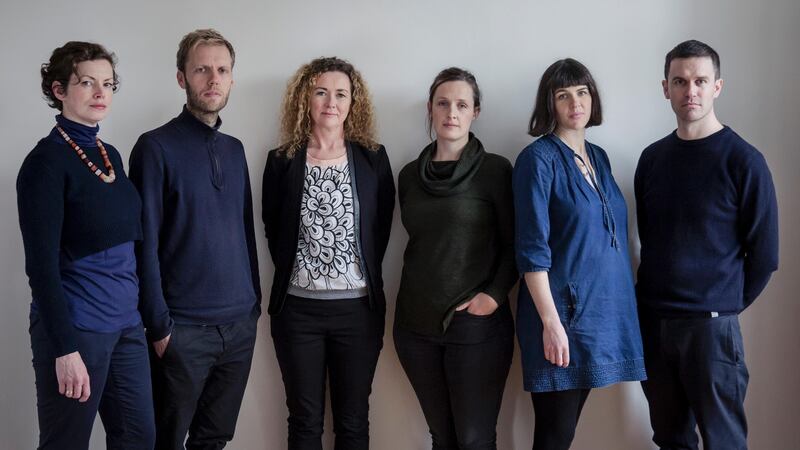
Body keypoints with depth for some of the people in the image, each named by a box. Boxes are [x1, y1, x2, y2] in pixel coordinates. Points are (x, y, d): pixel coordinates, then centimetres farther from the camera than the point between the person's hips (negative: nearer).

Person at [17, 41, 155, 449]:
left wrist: (141, 314, 12)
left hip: (126, 323, 7)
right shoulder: (47, 161, -11)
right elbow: (41, 264, -16)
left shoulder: (111, 155, 11)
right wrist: (65, 348, -19)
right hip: (77, 328, -7)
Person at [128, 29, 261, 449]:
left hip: (241, 324, 5)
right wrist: (159, 325, -13)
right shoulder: (156, 146, -8)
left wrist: (255, 303, 12)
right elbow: (145, 243, -11)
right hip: (183, 329, -5)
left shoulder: (234, 149, 11)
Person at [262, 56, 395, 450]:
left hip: (359, 307, 0)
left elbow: (381, 228, 5)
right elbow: (273, 232, 6)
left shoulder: (373, 159, 3)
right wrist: (294, 275, 2)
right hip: (298, 307, 0)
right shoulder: (282, 160, 2)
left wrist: (365, 279, 1)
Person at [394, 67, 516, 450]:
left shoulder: (495, 169, -4)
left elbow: (514, 244, -3)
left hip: (476, 324, -4)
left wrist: (495, 294, -14)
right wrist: (418, 295, 10)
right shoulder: (410, 175, 10)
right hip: (417, 322, 4)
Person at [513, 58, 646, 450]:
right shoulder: (538, 159, -10)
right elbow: (533, 250, -15)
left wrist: (621, 306, 14)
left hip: (601, 312, 7)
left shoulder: (599, 157, 12)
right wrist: (551, 322, -19)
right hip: (561, 314, -7)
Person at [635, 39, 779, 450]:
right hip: (651, 321, 5)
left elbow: (763, 253, -4)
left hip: (710, 325, -4)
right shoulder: (652, 158, 7)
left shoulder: (743, 161, -8)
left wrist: (729, 306, 0)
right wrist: (653, 300, 9)